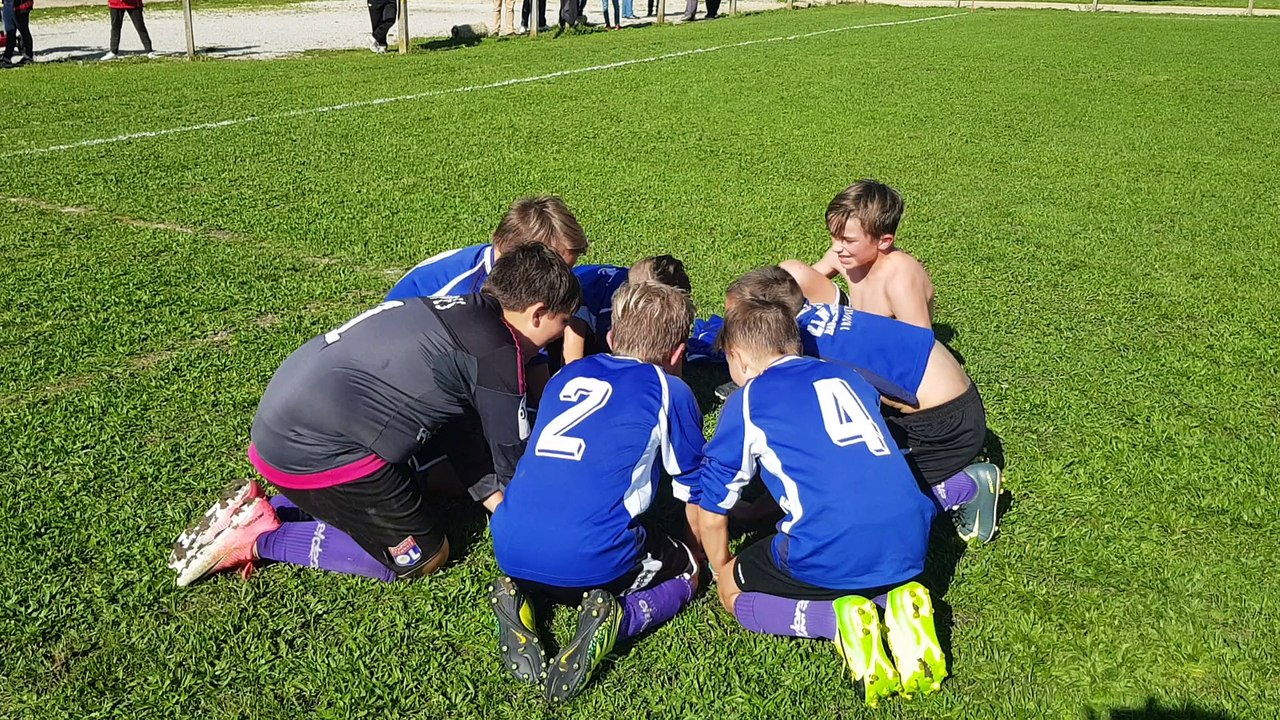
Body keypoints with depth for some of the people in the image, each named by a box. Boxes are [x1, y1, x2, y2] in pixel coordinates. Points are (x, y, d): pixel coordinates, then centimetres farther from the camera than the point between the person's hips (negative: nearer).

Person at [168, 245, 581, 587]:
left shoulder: (457, 310, 13)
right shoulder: (497, 355, -14)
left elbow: (460, 432, 17)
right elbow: (516, 460, -3)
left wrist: (500, 505, 14)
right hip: (313, 453, -9)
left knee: (412, 494, 25)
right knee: (420, 557, 5)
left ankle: (259, 511, 15)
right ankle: (261, 538, 1)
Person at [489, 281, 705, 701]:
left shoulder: (568, 375, 19)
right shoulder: (670, 391, 6)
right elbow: (696, 492, 15)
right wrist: (694, 551, 35)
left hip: (510, 548, 5)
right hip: (592, 558, -5)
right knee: (683, 569, 24)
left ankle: (522, 594, 7)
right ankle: (615, 618, -5)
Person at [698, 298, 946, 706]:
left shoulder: (747, 401, 7)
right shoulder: (847, 376, 21)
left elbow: (712, 511, 13)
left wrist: (721, 571, 31)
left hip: (831, 555, -5)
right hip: (910, 541, 5)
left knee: (735, 592, 21)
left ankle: (836, 620, -4)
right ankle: (896, 601, 5)